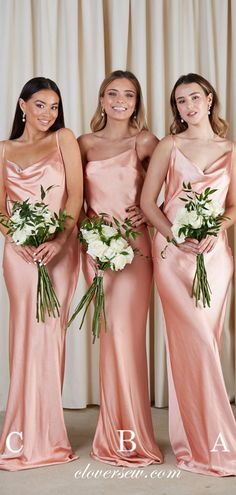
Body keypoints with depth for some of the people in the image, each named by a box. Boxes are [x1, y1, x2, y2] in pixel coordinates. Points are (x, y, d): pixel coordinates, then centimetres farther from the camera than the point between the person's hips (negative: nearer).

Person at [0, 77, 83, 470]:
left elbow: (76, 193, -2)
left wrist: (60, 240, -15)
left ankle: (45, 435, 13)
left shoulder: (64, 139, 8)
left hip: (60, 247, -1)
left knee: (50, 333, 1)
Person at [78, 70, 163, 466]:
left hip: (133, 244, -3)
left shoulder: (144, 142, 2)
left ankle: (130, 437, 10)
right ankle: (117, 435, 19)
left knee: (125, 332, -5)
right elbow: (77, 195, 14)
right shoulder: (85, 143, 11)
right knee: (110, 333, 6)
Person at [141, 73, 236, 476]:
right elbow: (147, 202, 1)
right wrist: (178, 237, -12)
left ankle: (198, 438, 20)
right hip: (173, 252, -2)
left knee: (200, 342, 5)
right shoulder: (169, 146, 6)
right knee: (197, 340, -8)